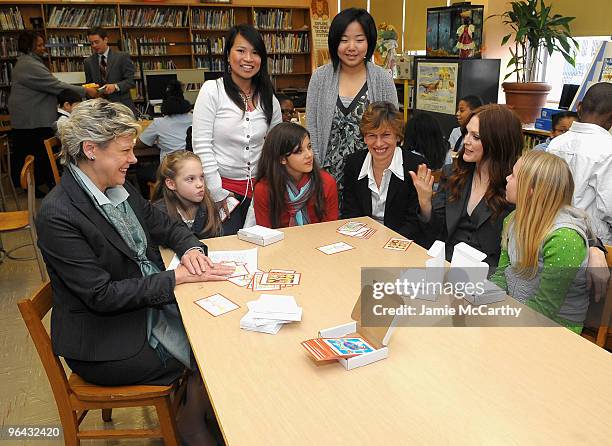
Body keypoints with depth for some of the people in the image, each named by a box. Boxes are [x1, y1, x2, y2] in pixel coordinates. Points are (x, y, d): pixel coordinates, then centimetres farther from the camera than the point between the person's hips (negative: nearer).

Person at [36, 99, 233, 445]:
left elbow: (166, 225, 11)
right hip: (104, 344, -7)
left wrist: (192, 249, -11)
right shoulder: (58, 215, -22)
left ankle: (195, 414, 16)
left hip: (152, 305, 7)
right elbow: (101, 295, -23)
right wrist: (177, 277, -22)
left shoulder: (119, 188, 2)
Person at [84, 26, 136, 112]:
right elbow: (89, 83, 17)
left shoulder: (122, 57, 0)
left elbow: (131, 81, -5)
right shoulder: (88, 62, 12)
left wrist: (115, 86, -21)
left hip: (122, 105, -2)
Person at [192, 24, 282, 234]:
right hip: (223, 185, -3)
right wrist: (218, 193, -11)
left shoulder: (268, 98, 5)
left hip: (259, 186, 4)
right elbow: (201, 146, -10)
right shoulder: (212, 90, -6)